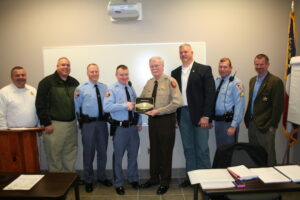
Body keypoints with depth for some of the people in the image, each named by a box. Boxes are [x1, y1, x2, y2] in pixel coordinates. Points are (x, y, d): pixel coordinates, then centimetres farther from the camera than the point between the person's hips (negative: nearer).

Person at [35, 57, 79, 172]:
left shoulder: (74, 83, 10)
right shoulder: (47, 82, -5)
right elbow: (40, 104, -9)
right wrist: (46, 123, -12)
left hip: (72, 124, 5)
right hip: (54, 124, -5)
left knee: (70, 154, 13)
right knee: (54, 155, 4)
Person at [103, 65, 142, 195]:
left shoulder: (131, 89, 11)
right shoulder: (112, 90, -8)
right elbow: (106, 107, -22)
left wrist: (139, 122, 8)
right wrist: (125, 105, -26)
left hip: (133, 126, 5)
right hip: (120, 127, -5)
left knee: (133, 154, 16)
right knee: (118, 156, 7)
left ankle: (133, 179, 36)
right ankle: (118, 183, 25)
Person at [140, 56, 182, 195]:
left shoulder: (170, 81, -11)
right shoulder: (149, 83, 8)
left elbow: (177, 102, -19)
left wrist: (158, 111, -21)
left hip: (166, 120, -5)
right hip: (152, 120, 6)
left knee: (165, 152, 6)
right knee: (154, 151, 16)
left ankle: (165, 182, 24)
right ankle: (154, 178, 34)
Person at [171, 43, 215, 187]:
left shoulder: (204, 69, -1)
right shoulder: (175, 72, 12)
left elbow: (210, 93, -8)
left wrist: (206, 116, -14)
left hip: (199, 115, -4)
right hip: (182, 115, 4)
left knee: (202, 149, 3)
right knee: (188, 148, 12)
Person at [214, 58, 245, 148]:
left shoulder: (235, 83, -11)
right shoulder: (216, 81, 9)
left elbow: (239, 106, -15)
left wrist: (233, 126, -17)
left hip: (229, 121, -6)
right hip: (217, 120, 6)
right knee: (219, 148, 18)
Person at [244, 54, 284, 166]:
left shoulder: (275, 81, -10)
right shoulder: (252, 80, 13)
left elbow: (278, 106, -12)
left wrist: (272, 126, -12)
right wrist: (248, 119, 12)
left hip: (265, 126, -7)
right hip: (251, 123, 7)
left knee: (267, 156, 3)